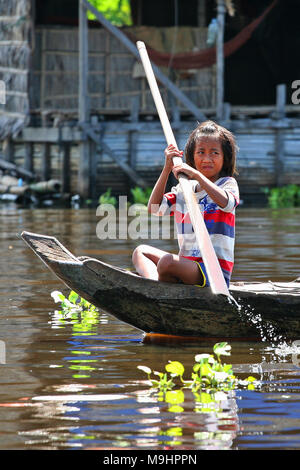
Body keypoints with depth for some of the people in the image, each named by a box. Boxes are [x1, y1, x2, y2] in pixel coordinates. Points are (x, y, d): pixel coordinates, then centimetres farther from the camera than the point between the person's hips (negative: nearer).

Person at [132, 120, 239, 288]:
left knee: (167, 261, -29)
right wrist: (167, 169, -1)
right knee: (141, 251, 7)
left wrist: (197, 175, -28)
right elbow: (154, 209, 2)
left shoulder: (228, 183, -1)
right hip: (187, 263, 8)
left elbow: (226, 202, -26)